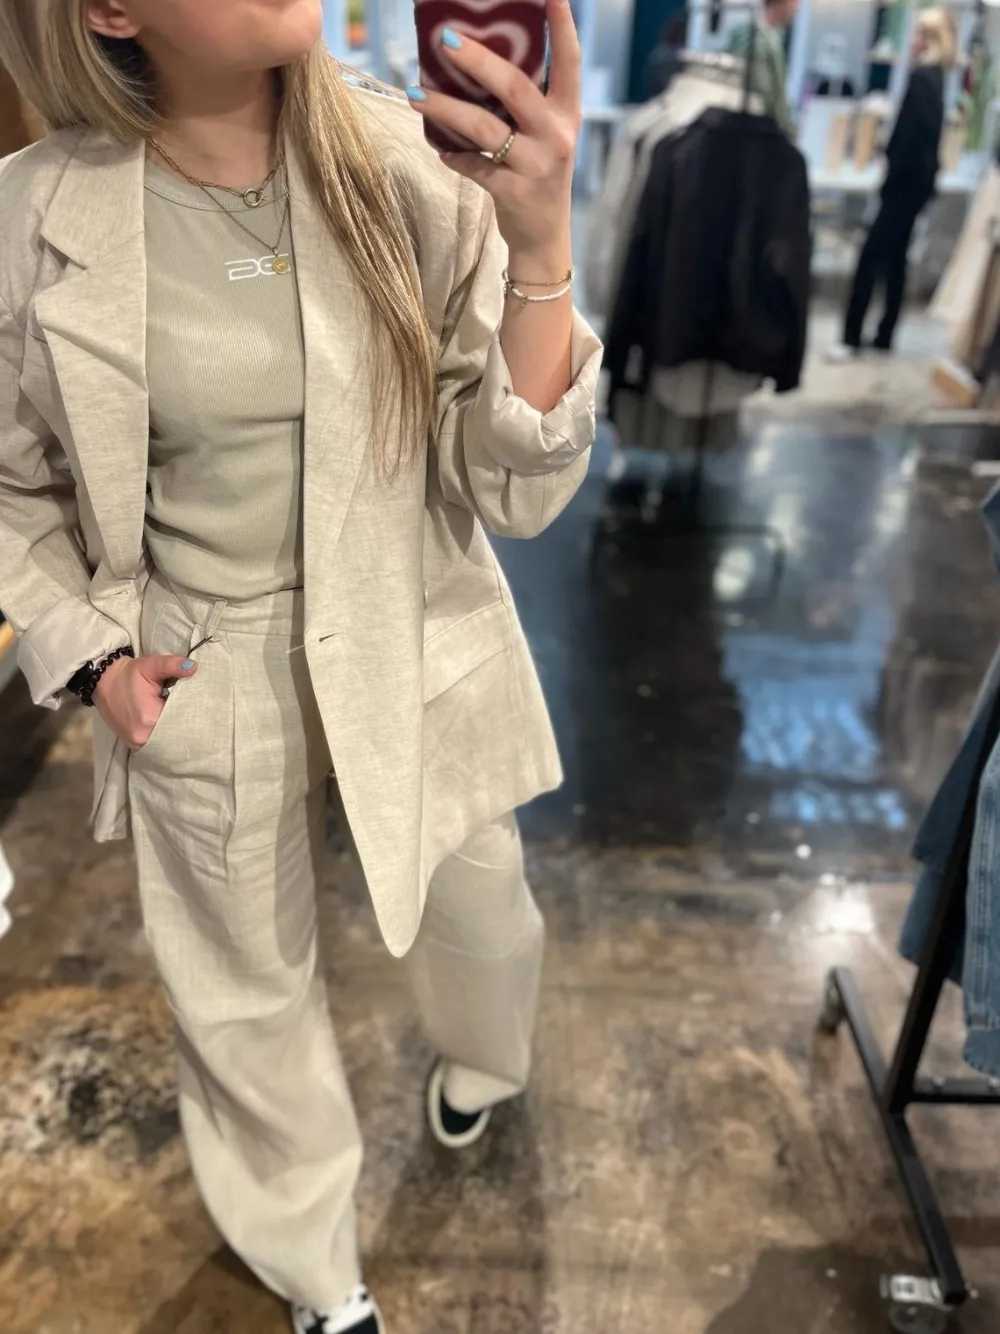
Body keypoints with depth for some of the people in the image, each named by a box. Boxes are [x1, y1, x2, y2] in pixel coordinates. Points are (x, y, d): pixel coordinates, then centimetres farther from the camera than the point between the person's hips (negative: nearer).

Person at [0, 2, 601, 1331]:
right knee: (248, 998, 17)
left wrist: (539, 246, -28)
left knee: (479, 911, 22)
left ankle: (479, 1059, 63)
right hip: (200, 685, 1)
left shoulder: (416, 166, -12)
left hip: (418, 651, 1)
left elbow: (515, 488, -15)